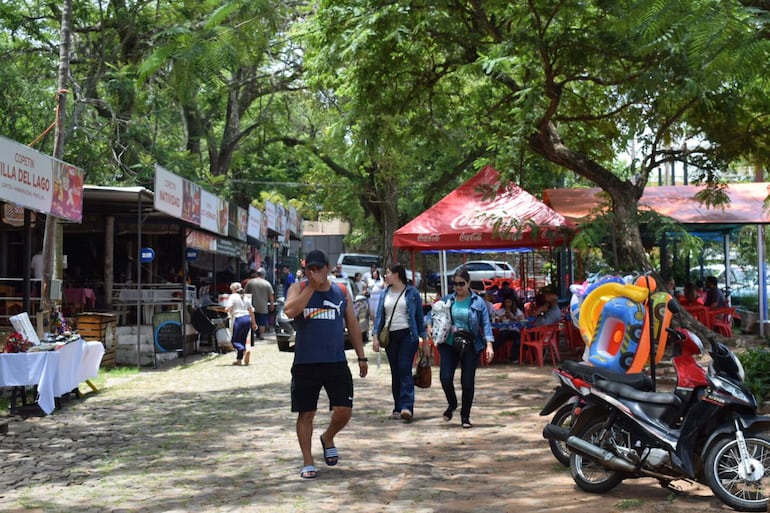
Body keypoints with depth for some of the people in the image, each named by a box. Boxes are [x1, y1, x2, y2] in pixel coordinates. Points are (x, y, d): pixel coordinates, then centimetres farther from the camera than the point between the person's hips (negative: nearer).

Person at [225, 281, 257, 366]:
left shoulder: (233, 296, -2)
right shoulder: (244, 297, 18)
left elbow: (229, 308, -15)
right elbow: (251, 310, 19)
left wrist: (226, 309, 9)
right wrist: (254, 322, 24)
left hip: (239, 319, -7)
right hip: (247, 319, 7)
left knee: (234, 340, -1)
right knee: (242, 340, 14)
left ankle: (245, 351, -27)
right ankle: (239, 360, 14)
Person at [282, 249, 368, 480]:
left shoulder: (340, 291, 7)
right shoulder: (298, 288, 0)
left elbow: (353, 325, 12)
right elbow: (290, 311, -21)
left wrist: (361, 357, 9)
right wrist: (311, 287, -19)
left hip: (336, 363, 2)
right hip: (305, 364, -2)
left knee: (344, 411, -3)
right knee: (306, 413, 4)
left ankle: (328, 438, 28)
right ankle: (307, 463, 17)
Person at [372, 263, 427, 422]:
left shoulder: (412, 293, 1)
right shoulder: (385, 294, 11)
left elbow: (419, 316, 4)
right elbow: (379, 316, 11)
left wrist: (424, 337, 3)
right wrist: (376, 336, 1)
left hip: (408, 335, -4)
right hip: (390, 337, 4)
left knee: (405, 370, -15)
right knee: (395, 372, 6)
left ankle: (406, 407, -21)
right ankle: (398, 407, 12)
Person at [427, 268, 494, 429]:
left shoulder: (478, 301, 0)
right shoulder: (447, 300, 7)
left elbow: (485, 324, -2)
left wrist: (489, 345, -12)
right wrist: (429, 326, -8)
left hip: (470, 346, -1)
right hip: (449, 344, 2)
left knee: (468, 382, 1)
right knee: (445, 377, -9)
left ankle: (465, 416, 18)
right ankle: (452, 404, 22)